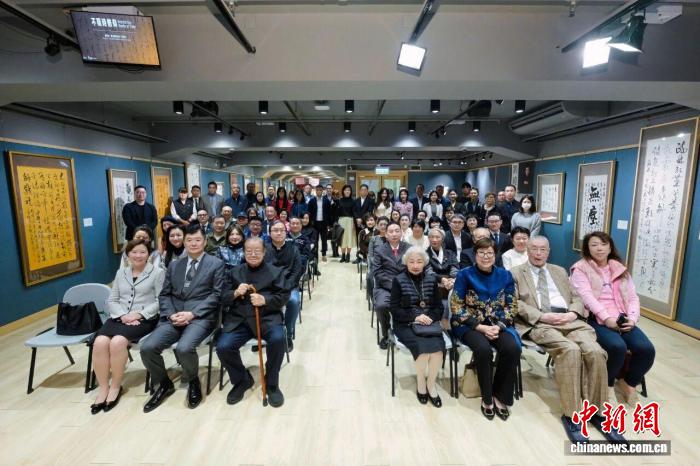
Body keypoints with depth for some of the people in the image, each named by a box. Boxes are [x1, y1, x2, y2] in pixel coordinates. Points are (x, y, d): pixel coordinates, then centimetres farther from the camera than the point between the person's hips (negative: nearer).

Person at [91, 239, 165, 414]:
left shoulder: (157, 272, 1)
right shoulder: (120, 273, 18)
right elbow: (111, 300, 12)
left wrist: (139, 314, -16)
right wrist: (122, 315, -7)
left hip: (144, 319, -4)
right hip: (120, 317, 5)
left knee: (117, 342, -29)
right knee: (100, 343, -24)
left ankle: (116, 386, -7)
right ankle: (103, 387, -7)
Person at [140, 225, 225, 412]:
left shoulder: (216, 264, 4)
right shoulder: (174, 265, 19)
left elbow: (217, 295, -4)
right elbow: (164, 294, 15)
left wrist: (192, 313, -14)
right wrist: (171, 314, -5)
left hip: (201, 317, -5)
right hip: (174, 316, 5)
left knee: (184, 348, -30)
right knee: (147, 347, -17)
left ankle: (193, 381, 5)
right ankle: (164, 384, 13)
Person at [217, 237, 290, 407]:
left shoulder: (276, 271, 10)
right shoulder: (234, 272, 18)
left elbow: (283, 296, 1)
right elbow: (223, 299, 12)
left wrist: (265, 300, -17)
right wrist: (236, 293, -10)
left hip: (267, 317, -2)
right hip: (239, 319, 3)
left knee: (278, 339, -31)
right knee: (223, 347, -22)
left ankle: (272, 384, -3)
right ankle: (242, 380, 11)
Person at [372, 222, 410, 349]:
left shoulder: (409, 248, 12)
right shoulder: (379, 250, 7)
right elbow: (377, 273, -2)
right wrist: (393, 285, -14)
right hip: (385, 287, -1)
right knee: (381, 305, -31)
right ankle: (386, 334, -1)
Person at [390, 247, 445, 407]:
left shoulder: (431, 279, 7)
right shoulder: (398, 280, -3)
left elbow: (439, 306, 8)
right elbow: (394, 309, -6)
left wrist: (430, 317, -13)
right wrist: (415, 317, -18)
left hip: (428, 323, 3)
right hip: (406, 324, -3)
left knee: (437, 345, -25)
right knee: (423, 345, -28)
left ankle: (431, 383, 0)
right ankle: (420, 383, 0)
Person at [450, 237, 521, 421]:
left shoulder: (505, 275, 5)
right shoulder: (464, 275, -5)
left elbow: (512, 306, 4)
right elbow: (456, 307, -8)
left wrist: (499, 326, -14)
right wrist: (480, 327, -17)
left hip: (498, 324, 3)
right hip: (470, 324, -3)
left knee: (513, 348, -26)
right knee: (483, 348, -31)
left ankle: (500, 396, -5)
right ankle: (487, 398, -7)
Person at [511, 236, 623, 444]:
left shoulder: (559, 271, 25)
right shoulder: (516, 273, 9)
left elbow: (576, 297, 19)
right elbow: (515, 303, -2)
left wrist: (573, 313, -4)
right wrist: (542, 316, -14)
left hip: (569, 319, 5)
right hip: (539, 322, -4)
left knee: (595, 352, -23)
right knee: (570, 350, -32)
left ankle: (597, 412, -6)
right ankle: (571, 415, -19)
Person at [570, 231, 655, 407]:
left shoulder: (620, 269, 18)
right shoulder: (581, 268, 1)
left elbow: (633, 296, 12)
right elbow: (586, 296, -11)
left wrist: (632, 318, -6)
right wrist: (606, 318, -21)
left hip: (622, 319, 5)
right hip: (596, 319, -5)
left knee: (646, 348, -19)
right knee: (617, 347, -29)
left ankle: (629, 383, 9)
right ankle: (607, 384, -1)